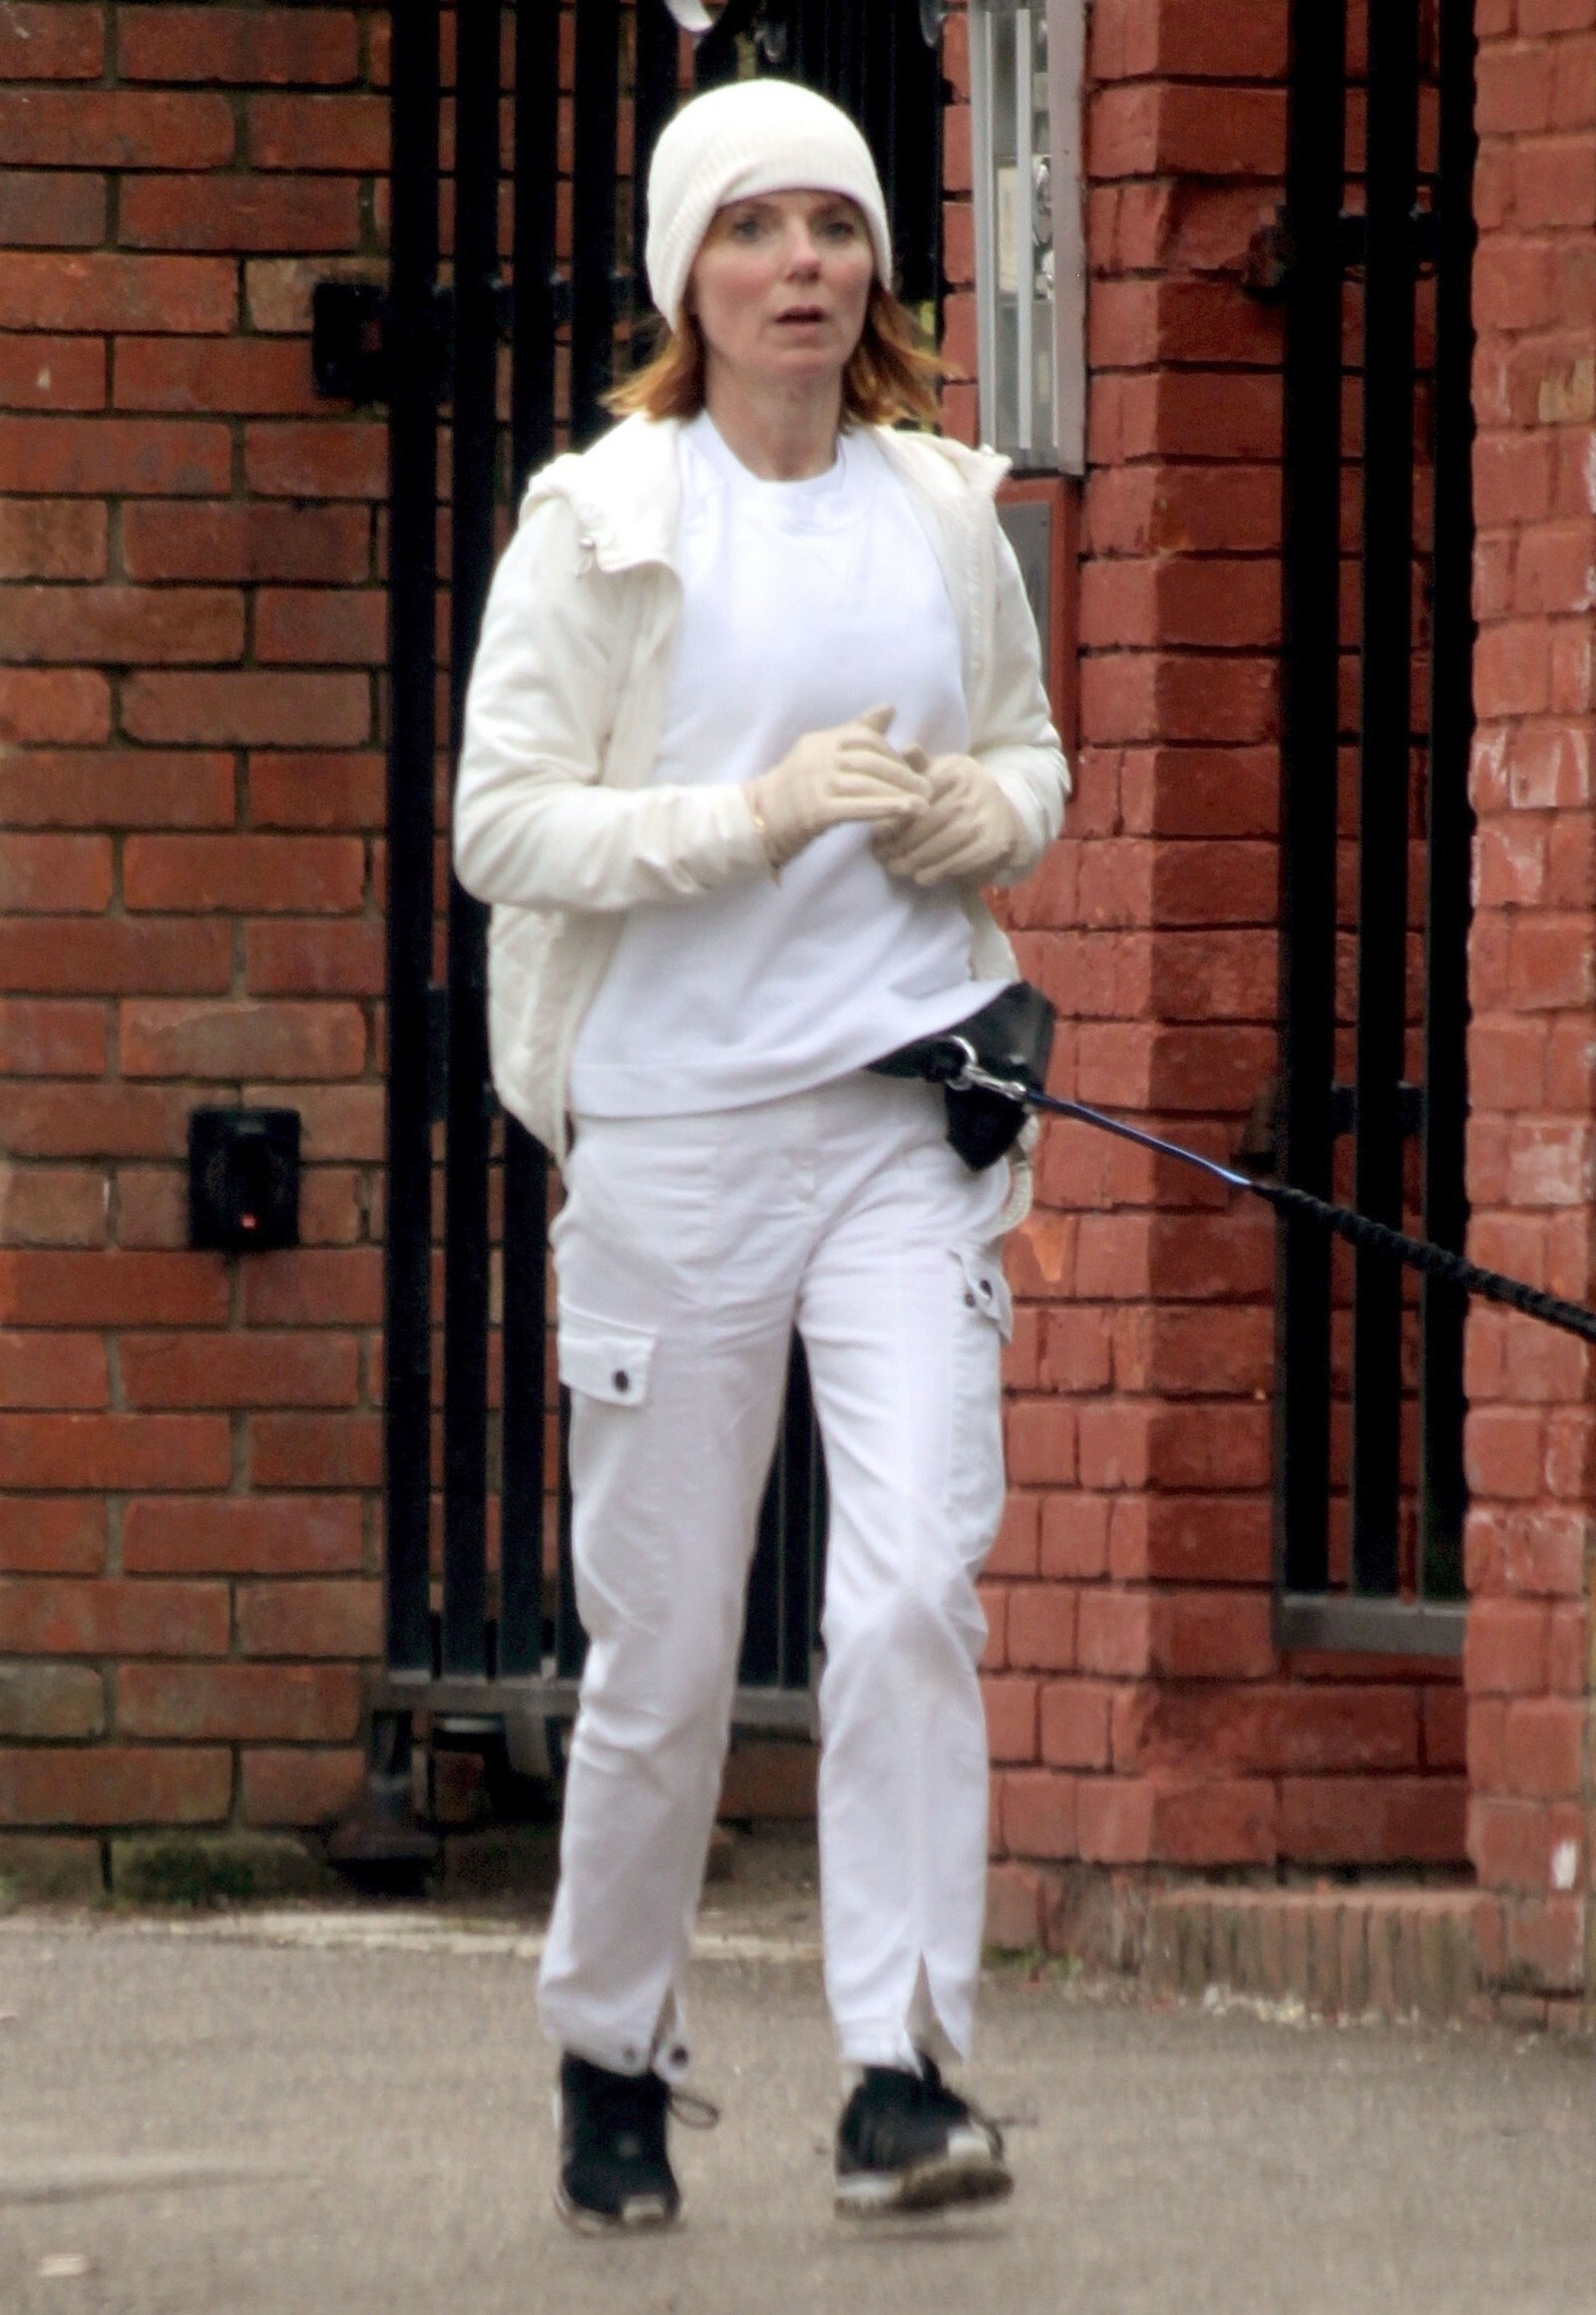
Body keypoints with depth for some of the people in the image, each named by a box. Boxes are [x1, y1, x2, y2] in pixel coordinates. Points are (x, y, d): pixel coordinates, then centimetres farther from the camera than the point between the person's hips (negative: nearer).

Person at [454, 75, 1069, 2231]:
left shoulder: (948, 516, 8)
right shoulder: (601, 524, -2)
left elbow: (1032, 749, 23)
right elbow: (503, 823, -6)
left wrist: (993, 812, 0)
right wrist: (761, 812, -17)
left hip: (905, 1109, 2)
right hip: (671, 1120, -2)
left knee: (911, 1588, -15)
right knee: (664, 1649, 5)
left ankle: (905, 2070, -14)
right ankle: (613, 2053, 26)